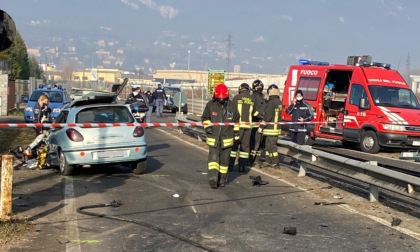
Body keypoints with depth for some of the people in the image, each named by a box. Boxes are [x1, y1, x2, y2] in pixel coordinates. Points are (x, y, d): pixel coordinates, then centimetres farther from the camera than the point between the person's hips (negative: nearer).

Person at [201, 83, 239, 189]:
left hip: (227, 137, 2)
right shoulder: (210, 105, -3)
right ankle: (212, 178, -17)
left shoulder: (231, 105, 0)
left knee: (224, 159, 9)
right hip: (213, 137, -2)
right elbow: (205, 118, 10)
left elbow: (236, 119, 14)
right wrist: (207, 126, -5)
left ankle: (222, 179, 21)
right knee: (213, 157, -11)